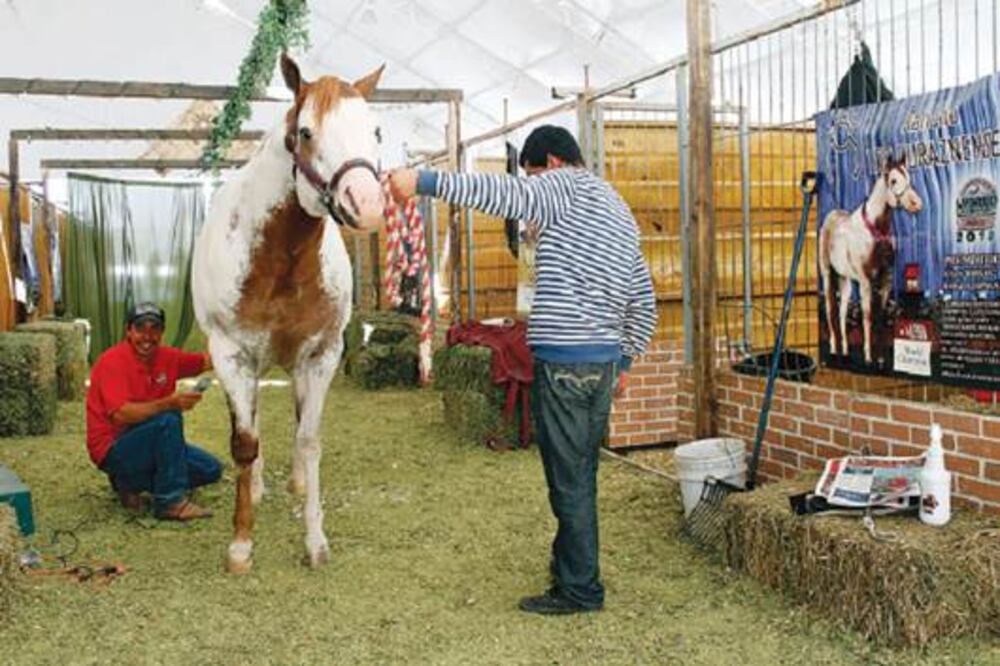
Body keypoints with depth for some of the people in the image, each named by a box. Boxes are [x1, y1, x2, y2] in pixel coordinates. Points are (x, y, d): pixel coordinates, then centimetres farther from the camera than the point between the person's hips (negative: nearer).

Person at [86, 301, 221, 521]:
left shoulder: (166, 357, 1)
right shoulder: (113, 361, -19)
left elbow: (207, 361, 9)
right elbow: (121, 414, -31)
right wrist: (169, 403, -42)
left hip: (151, 445, 8)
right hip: (112, 451, -8)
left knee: (211, 469, 2)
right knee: (168, 419, -31)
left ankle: (131, 483, 10)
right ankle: (170, 501, -22)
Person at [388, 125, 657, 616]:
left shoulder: (565, 186, -5)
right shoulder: (621, 212, 21)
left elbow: (502, 193, -24)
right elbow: (644, 306, 23)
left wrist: (423, 181, -28)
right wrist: (623, 362, 27)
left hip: (563, 361, -9)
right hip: (605, 362, 9)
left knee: (569, 479, 0)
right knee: (581, 476, 18)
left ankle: (580, 588, 9)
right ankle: (570, 563, 30)